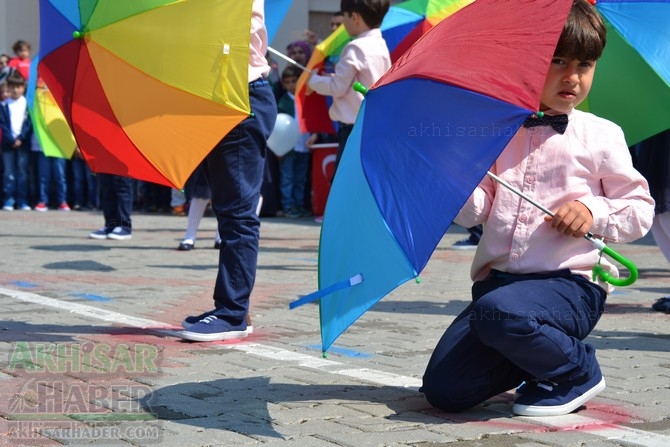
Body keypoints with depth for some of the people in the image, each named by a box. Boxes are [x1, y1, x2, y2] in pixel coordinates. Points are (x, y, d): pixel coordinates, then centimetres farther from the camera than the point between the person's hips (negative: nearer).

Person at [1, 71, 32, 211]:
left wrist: (21, 138, -10)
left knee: (22, 172, 1)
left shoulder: (27, 104, 5)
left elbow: (29, 123, 0)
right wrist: (12, 140, -11)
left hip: (23, 142, 0)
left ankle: (22, 201, 3)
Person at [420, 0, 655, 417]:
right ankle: (534, 355, 19)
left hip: (570, 282, -4)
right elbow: (473, 212, 6)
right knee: (443, 388, -8)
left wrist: (594, 210, -12)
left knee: (499, 312, -38)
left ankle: (578, 372, -7)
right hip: (498, 277, 4)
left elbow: (641, 209, 6)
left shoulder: (601, 136, 3)